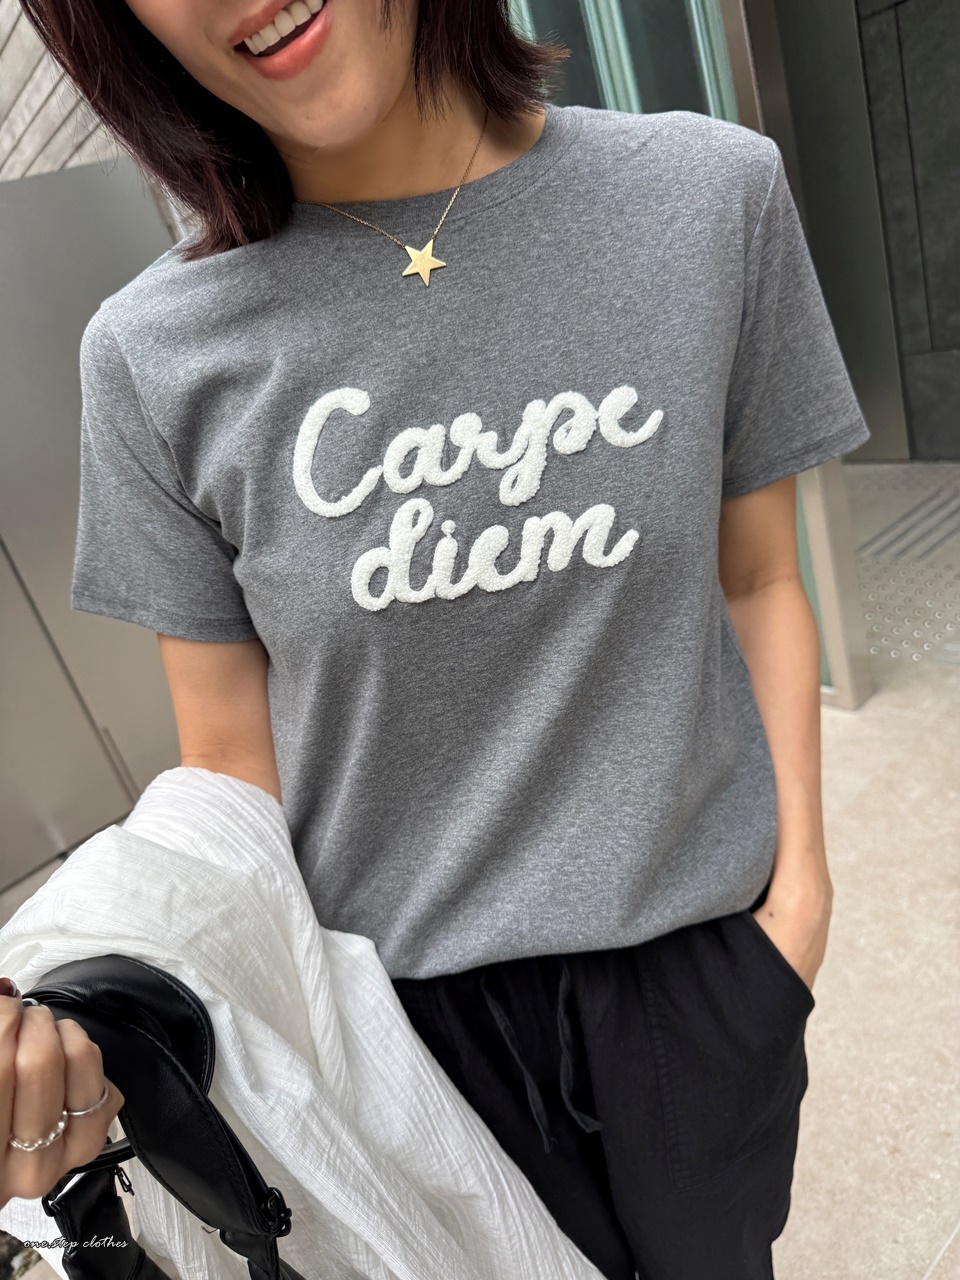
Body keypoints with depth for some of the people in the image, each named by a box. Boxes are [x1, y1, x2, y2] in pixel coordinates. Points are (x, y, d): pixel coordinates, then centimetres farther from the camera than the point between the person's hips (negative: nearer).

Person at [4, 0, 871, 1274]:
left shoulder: (715, 195, -8)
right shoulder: (158, 356, -11)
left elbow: (757, 581, -2)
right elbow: (230, 761, -6)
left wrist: (801, 872, -6)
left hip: (700, 950, 2)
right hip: (409, 991, 0)